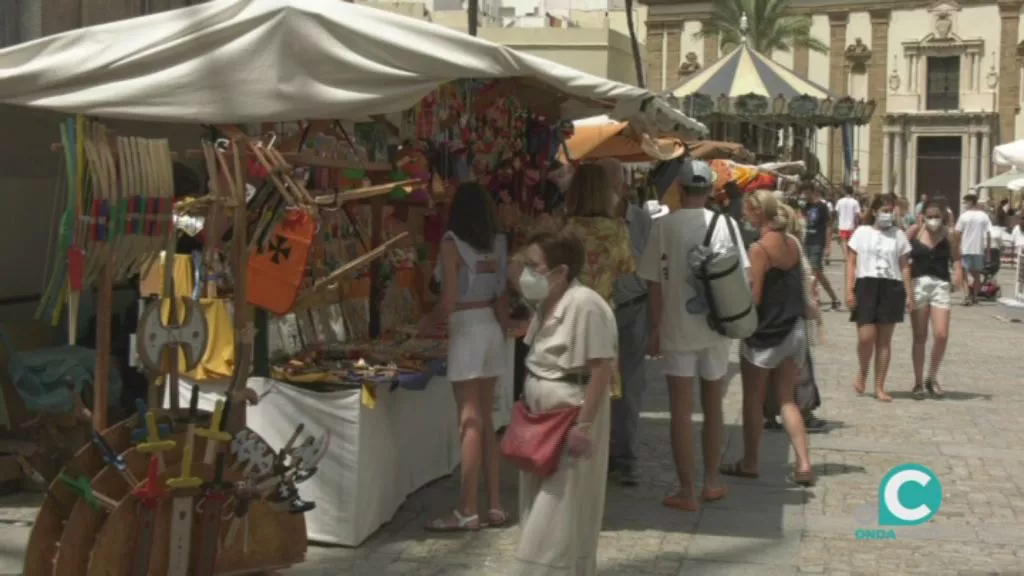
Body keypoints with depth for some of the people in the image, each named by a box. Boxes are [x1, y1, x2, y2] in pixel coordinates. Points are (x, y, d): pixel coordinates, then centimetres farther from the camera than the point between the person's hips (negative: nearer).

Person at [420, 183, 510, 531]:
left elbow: (449, 301, -12)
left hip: (466, 330, -6)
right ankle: (495, 506, 15)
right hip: (492, 328, 6)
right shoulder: (497, 244, 6)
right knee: (486, 421, 12)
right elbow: (502, 298, 8)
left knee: (471, 423, -3)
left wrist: (428, 323, 5)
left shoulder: (452, 242, -9)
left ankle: (468, 511, 1)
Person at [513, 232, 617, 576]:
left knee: (560, 516, -3)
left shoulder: (584, 304, -20)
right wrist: (528, 413, 15)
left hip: (570, 423, -9)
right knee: (540, 514, 15)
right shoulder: (546, 304, 8)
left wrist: (584, 425, -23)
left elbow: (602, 369, -22)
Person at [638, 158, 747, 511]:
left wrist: (655, 328, 3)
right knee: (713, 406, 16)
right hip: (716, 327, 3)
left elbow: (655, 283, -6)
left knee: (681, 411, 2)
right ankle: (711, 483, 25)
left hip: (677, 329, -3)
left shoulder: (664, 225, -8)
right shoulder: (726, 224, -1)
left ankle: (687, 491, 4)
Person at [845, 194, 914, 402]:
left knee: (884, 339, 4)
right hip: (866, 285, -1)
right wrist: (849, 290, -5)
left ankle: (879, 387, 10)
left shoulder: (898, 235, 8)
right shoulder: (862, 232, 5)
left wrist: (909, 294, 4)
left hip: (891, 287, 1)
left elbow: (904, 267, 9)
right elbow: (852, 263, 4)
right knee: (866, 336, -10)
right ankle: (862, 373, 19)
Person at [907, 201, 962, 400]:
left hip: (940, 285, 0)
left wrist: (957, 279, -12)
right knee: (920, 337, 4)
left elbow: (956, 262, 6)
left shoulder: (949, 236, 3)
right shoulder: (915, 232, 1)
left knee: (941, 335, -9)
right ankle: (918, 382, 15)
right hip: (918, 284, 0)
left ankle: (931, 378, 13)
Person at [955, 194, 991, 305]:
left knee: (964, 273, -1)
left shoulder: (964, 216, -5)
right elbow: (989, 234, 1)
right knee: (976, 273, 17)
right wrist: (987, 250, 7)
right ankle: (974, 296, 23)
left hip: (965, 249, -3)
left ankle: (967, 296, -17)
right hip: (979, 249, 3)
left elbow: (958, 233, -6)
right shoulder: (984, 216, 3)